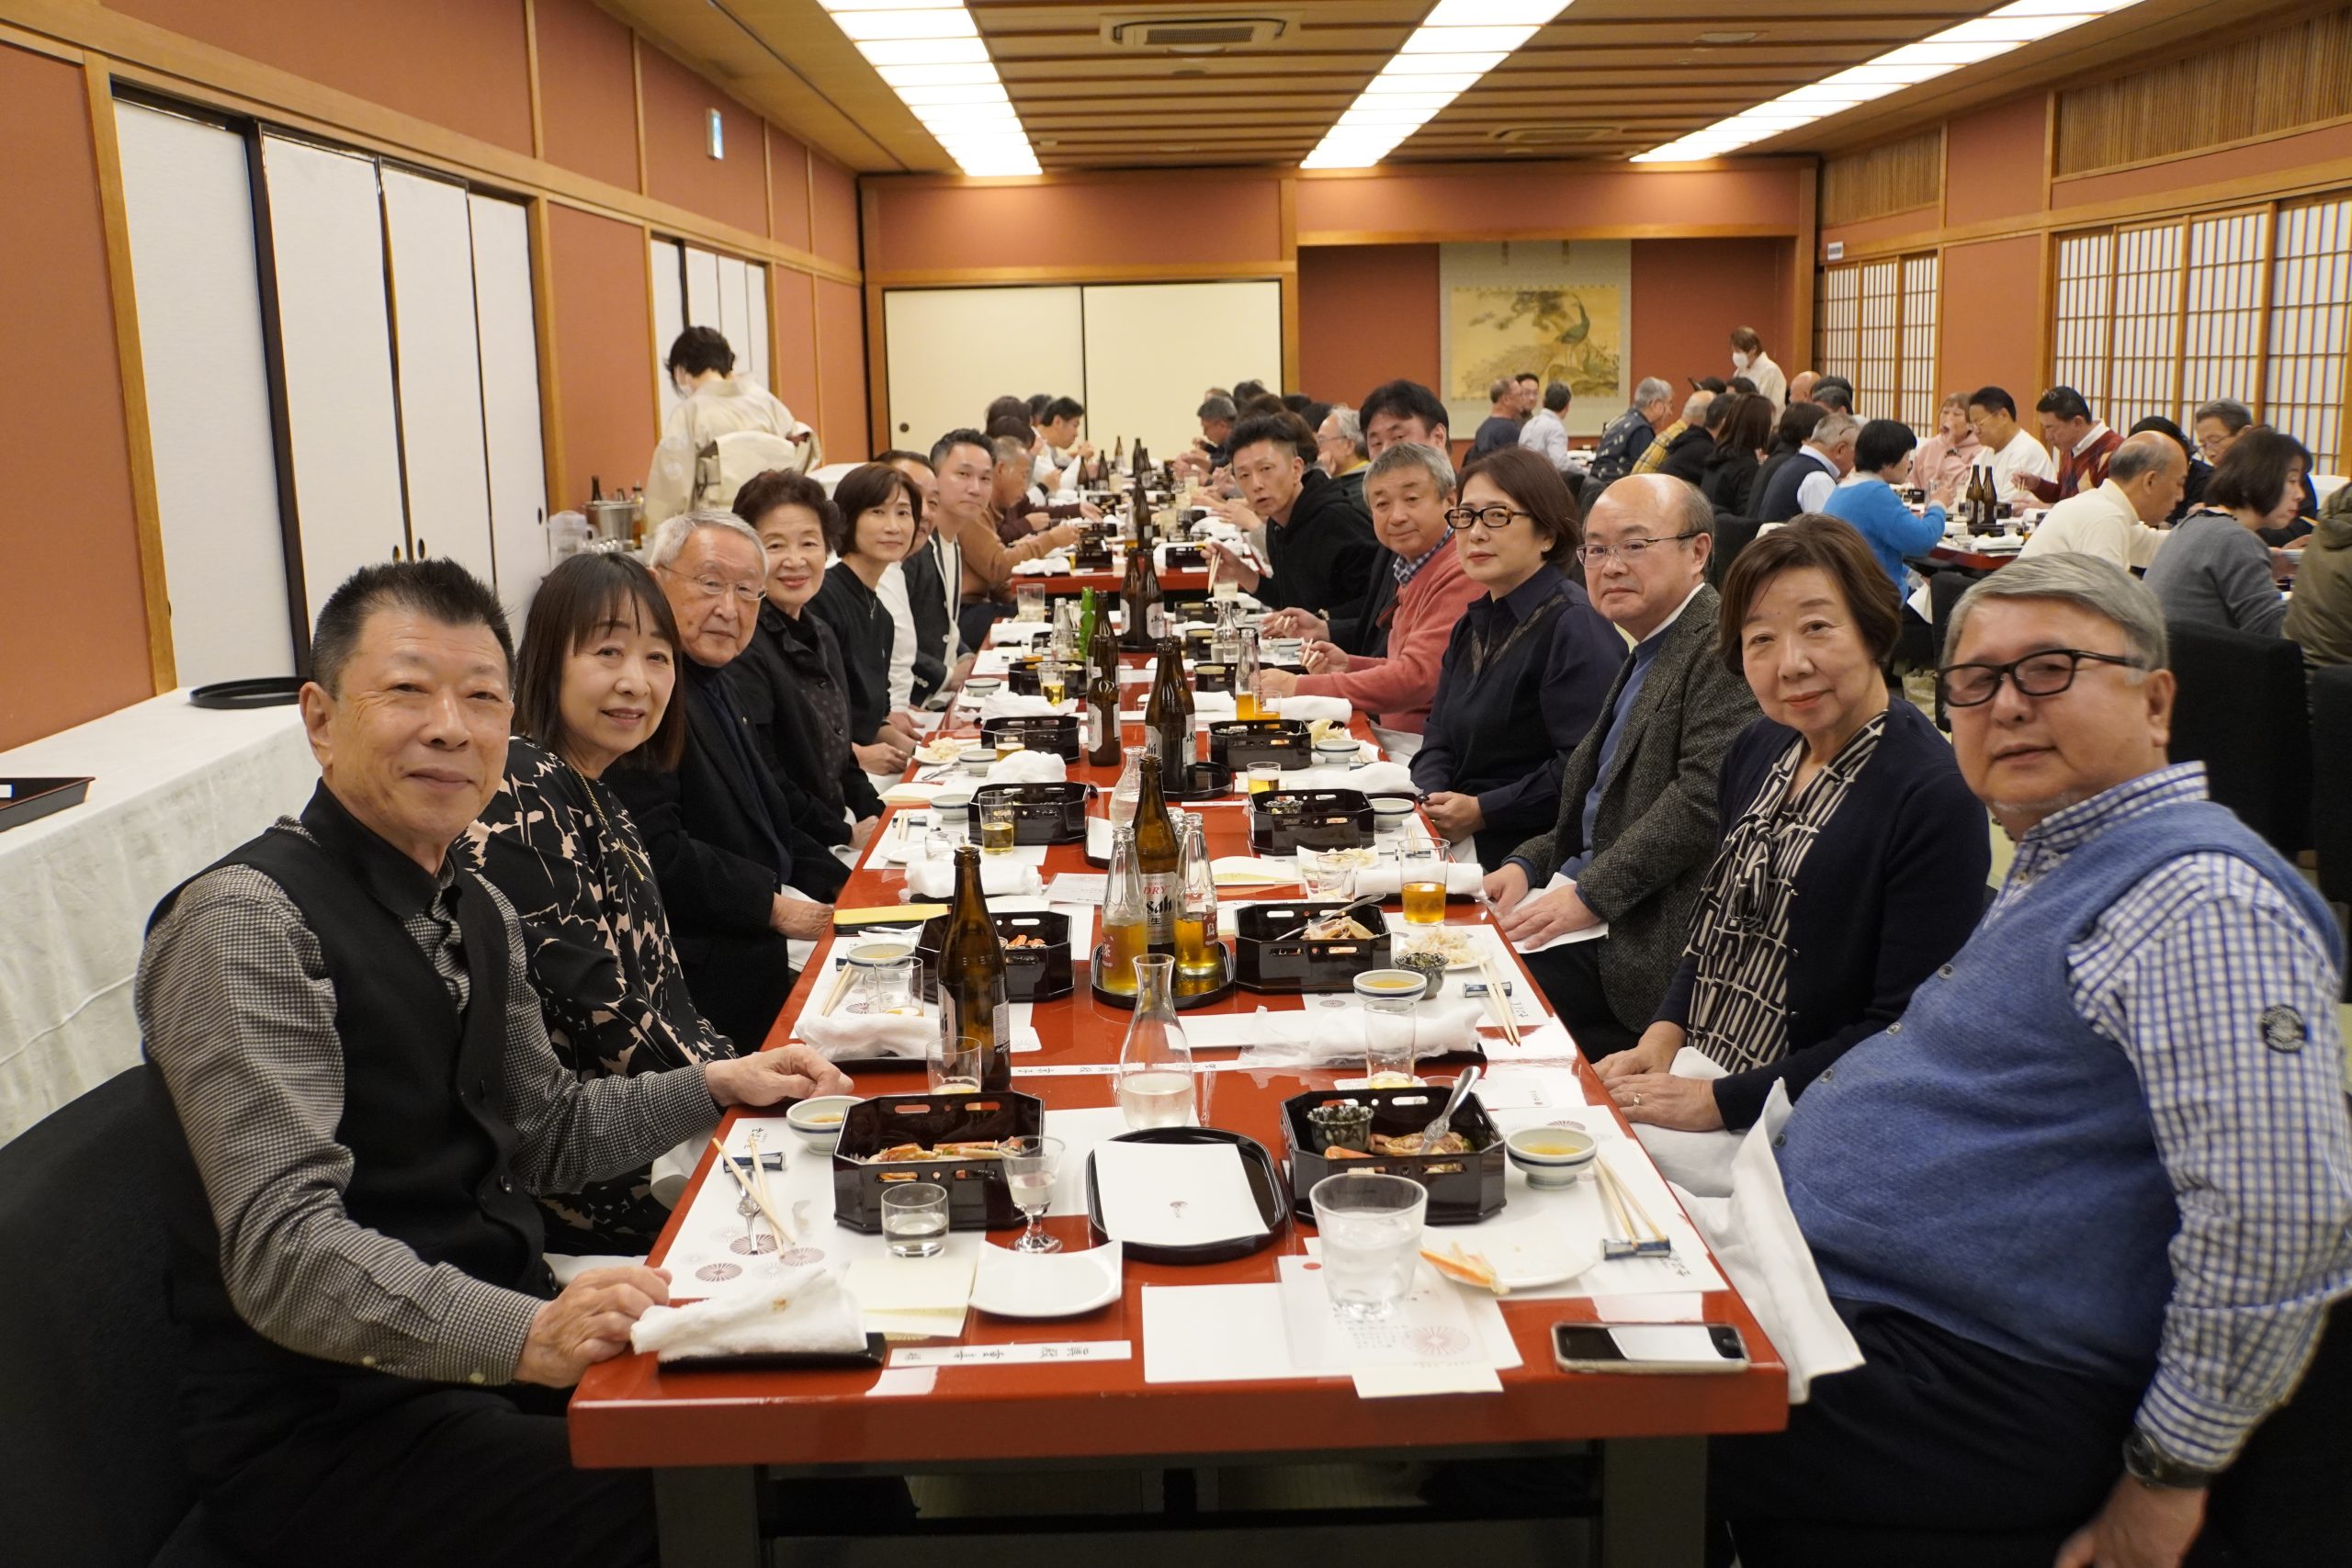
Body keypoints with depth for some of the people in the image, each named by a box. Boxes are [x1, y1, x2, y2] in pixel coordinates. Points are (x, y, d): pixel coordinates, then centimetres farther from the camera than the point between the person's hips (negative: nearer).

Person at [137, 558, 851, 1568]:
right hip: (322, 1422, -7)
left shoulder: (477, 913, 10)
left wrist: (716, 1086, 11)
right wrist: (525, 1337, -38)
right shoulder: (245, 923, -17)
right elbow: (283, 1252, -26)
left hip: (504, 1347, 8)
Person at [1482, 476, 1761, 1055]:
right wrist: (1529, 865, 6)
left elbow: (1705, 797, -22)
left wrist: (1591, 893, -19)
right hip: (1589, 922, 9)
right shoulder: (1644, 655, 19)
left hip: (1649, 943, -9)